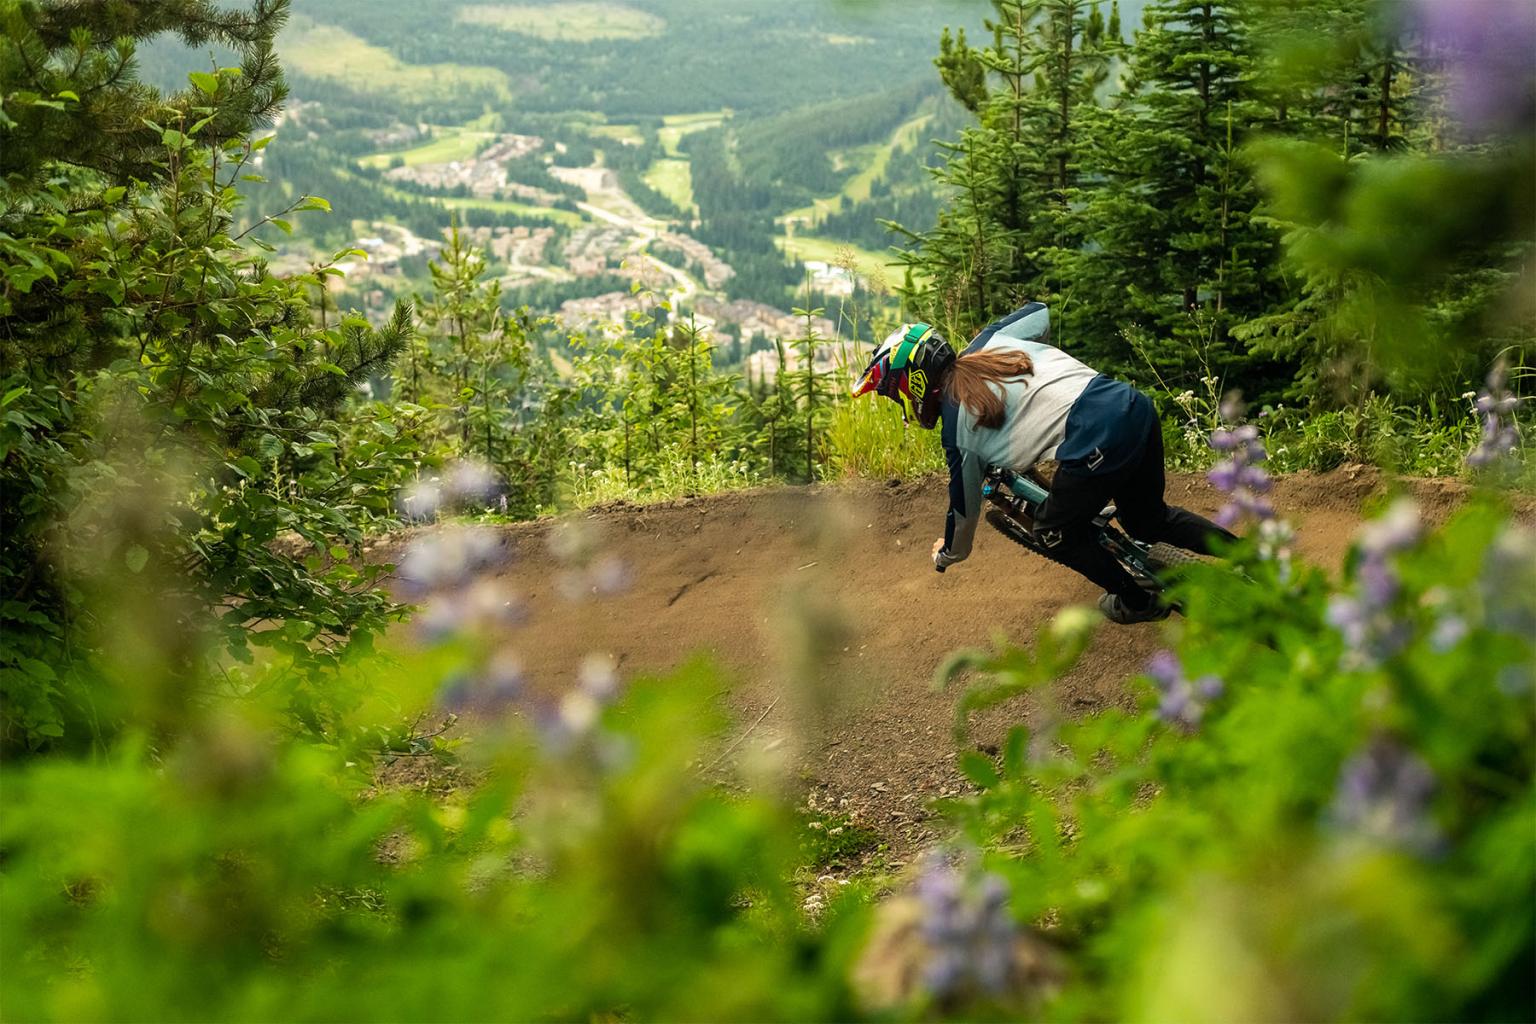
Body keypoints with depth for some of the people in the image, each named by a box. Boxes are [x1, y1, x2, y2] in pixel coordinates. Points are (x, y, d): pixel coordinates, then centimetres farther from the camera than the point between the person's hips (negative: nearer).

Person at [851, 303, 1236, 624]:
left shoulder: (959, 428, 2)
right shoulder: (988, 344, 16)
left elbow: (964, 507, 14)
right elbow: (1040, 313, 34)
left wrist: (947, 554, 35)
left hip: (1099, 440, -8)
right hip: (1135, 405, 8)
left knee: (1055, 534, 17)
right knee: (1149, 520, 28)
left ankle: (1137, 602, 31)